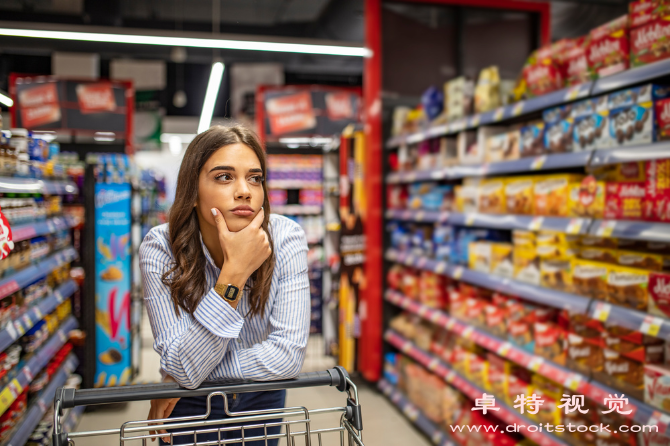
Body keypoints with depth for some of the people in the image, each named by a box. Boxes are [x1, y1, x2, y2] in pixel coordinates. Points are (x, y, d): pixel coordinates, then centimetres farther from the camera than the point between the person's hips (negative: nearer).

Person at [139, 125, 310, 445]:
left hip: (262, 397, 2)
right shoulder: (160, 248, -26)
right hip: (192, 405, -1)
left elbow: (288, 353, -27)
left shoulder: (285, 238, -24)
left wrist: (204, 374, -24)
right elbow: (184, 369, -31)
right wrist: (235, 272, -39)